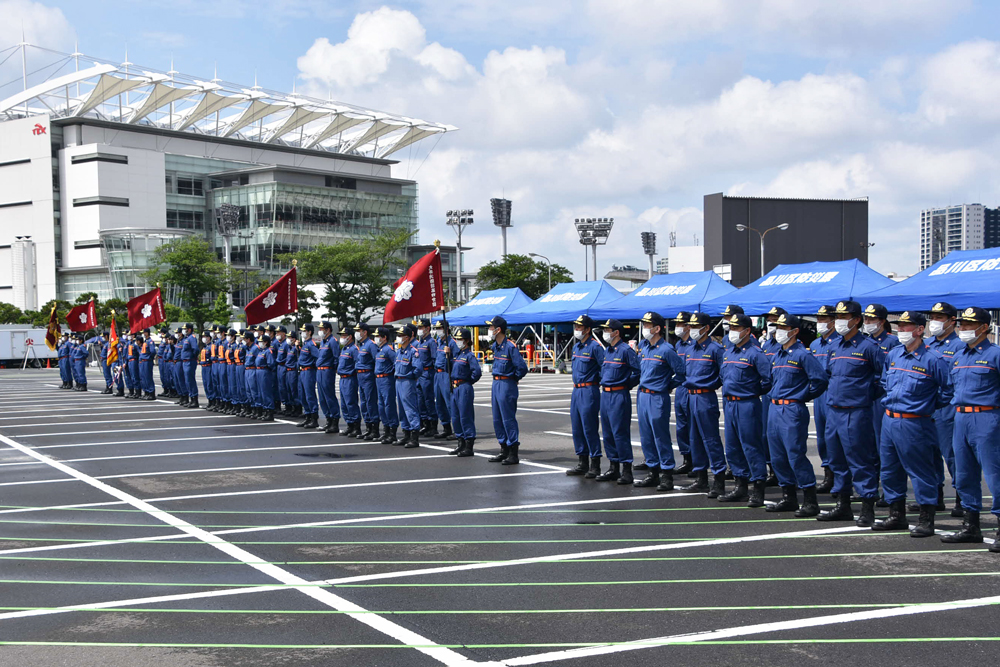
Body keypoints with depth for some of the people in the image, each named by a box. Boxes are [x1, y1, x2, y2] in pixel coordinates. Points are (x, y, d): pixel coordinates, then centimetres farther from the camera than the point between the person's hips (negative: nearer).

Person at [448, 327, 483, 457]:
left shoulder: (469, 355, -10)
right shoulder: (456, 354, 15)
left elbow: (477, 371, -21)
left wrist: (469, 381, -9)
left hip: (464, 388, -9)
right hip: (454, 388, 9)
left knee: (465, 417, -6)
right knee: (455, 417, 13)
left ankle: (469, 447, -2)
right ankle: (461, 444, 22)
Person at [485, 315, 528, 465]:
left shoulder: (510, 346, -17)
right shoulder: (495, 346, 11)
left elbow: (522, 368, -19)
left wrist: (513, 379, -5)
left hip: (507, 385, -9)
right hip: (496, 384, 9)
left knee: (508, 419, -6)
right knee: (497, 420, 13)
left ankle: (513, 455, 0)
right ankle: (504, 451, 23)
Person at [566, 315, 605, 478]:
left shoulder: (595, 347, -12)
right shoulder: (576, 347, 14)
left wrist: (598, 383, -11)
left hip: (589, 391, -9)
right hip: (576, 391, 9)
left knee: (589, 428, -7)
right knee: (577, 428, 11)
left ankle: (595, 466, -1)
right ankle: (583, 464, 20)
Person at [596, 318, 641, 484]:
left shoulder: (625, 350, -13)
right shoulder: (607, 351, 14)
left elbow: (638, 370, -16)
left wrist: (628, 385, -6)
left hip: (619, 396, -9)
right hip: (605, 395, 9)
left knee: (620, 433, -8)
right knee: (608, 433, 12)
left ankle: (626, 471, -4)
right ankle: (613, 469, 20)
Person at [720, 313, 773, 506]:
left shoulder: (754, 352, -12)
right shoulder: (728, 352, 13)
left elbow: (768, 378, -17)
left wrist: (757, 392, -4)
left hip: (747, 405, -8)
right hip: (729, 403, 8)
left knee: (751, 447, -4)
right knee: (732, 447, 13)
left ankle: (758, 491, 1)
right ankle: (740, 488, 23)